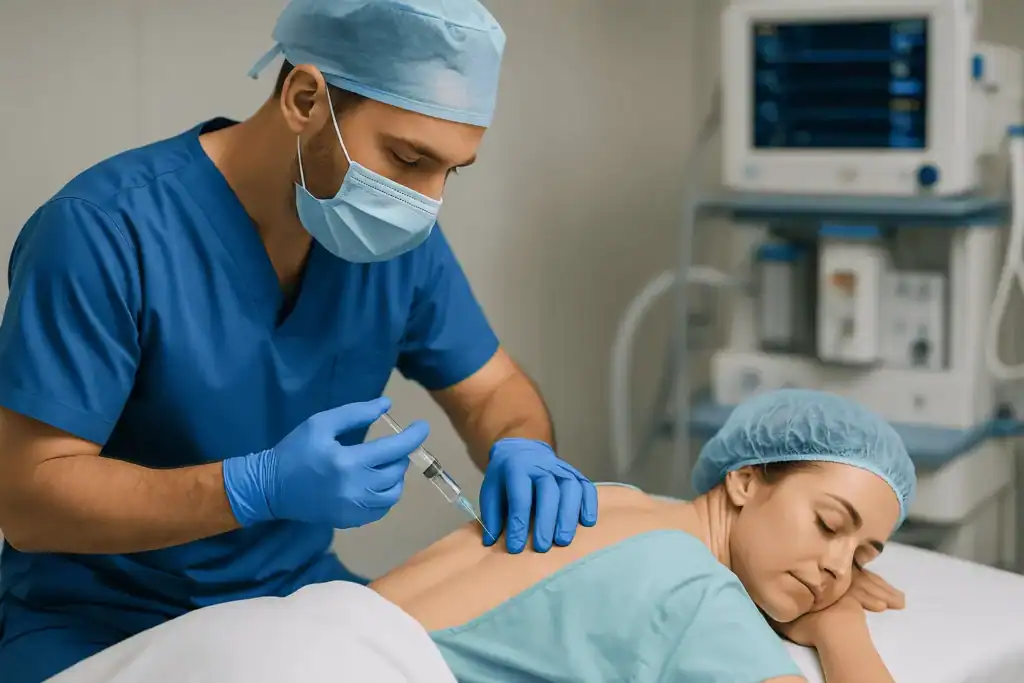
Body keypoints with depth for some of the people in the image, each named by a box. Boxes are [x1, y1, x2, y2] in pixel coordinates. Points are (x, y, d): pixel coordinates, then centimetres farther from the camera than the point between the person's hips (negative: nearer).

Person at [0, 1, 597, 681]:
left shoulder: (401, 239, -5)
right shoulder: (104, 232, -23)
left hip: (300, 593, 5)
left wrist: (520, 449, -17)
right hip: (96, 624, -5)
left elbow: (494, 389, 8)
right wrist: (260, 488, -35)